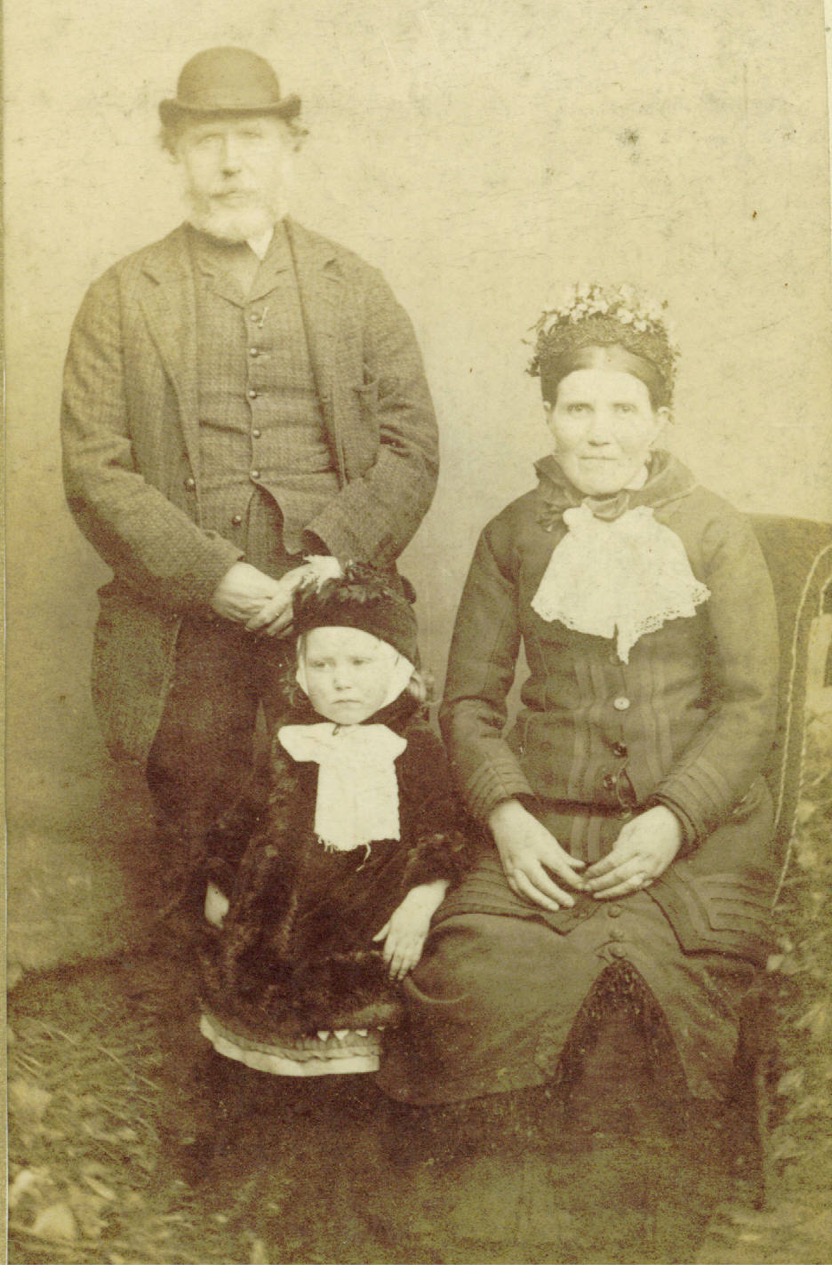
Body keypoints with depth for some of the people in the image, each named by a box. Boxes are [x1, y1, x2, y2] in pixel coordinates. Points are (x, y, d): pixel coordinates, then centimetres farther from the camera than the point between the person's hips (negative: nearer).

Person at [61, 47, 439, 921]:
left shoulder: (356, 288, 13)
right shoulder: (121, 300, 8)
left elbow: (411, 444, 6)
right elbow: (95, 471, -1)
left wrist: (339, 556, -10)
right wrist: (213, 576, -13)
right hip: (181, 635, 0)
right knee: (201, 859, 7)